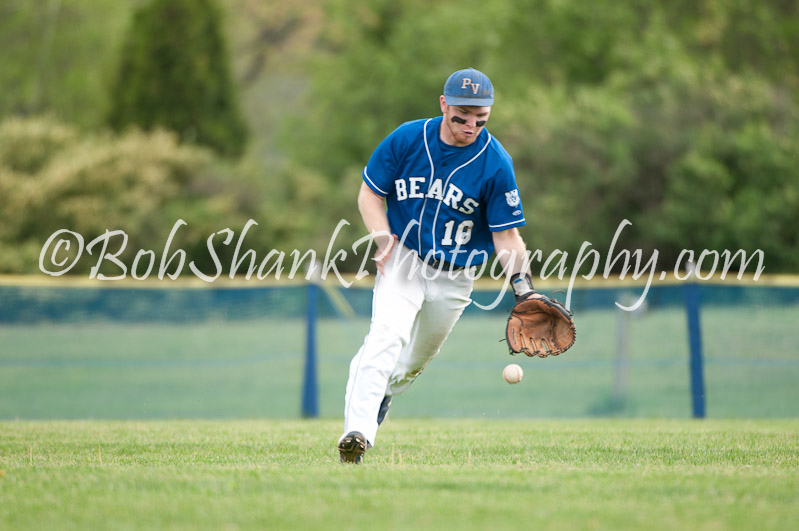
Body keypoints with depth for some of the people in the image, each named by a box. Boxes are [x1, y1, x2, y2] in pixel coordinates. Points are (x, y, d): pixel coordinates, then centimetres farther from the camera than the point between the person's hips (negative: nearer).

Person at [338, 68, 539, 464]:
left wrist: (524, 289, -23)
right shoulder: (407, 139, -8)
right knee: (387, 333, -24)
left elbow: (506, 236, -9)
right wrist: (383, 237, -17)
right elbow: (370, 193, 2)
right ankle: (357, 431, -35)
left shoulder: (496, 164, -12)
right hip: (402, 260, -1)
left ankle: (384, 391, 48)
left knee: (420, 354, 13)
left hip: (455, 275, 1)